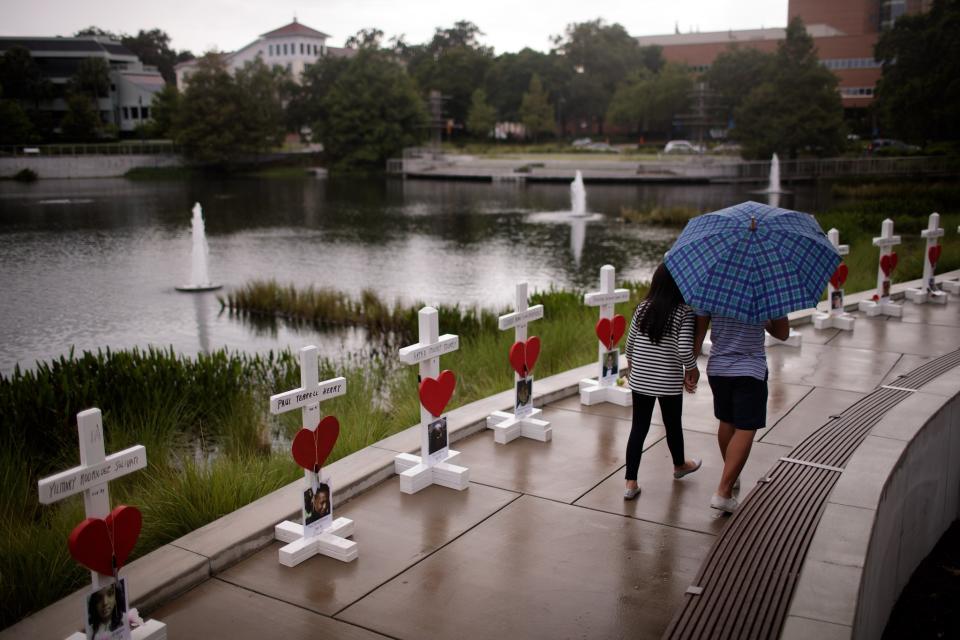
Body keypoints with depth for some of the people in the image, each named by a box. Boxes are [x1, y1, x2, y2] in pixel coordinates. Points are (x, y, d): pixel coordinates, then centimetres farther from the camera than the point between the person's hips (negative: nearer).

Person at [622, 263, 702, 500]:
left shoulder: (643, 307, -1)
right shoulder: (684, 312, -13)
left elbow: (630, 343, 4)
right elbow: (684, 350, -19)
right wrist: (692, 370, 0)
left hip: (640, 380, 3)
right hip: (669, 382, -3)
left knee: (638, 428, 7)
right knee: (673, 425, 19)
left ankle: (630, 483, 5)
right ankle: (679, 465, 45)